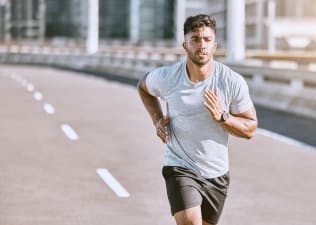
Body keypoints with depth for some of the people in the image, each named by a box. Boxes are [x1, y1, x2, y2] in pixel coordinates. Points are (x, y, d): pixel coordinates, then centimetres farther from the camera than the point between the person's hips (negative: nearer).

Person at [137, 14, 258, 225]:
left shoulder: (233, 82, -12)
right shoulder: (166, 77, -11)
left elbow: (250, 128, -4)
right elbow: (143, 86, 14)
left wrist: (222, 117, -22)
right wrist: (157, 119, 0)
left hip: (217, 174, 2)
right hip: (180, 168, -2)